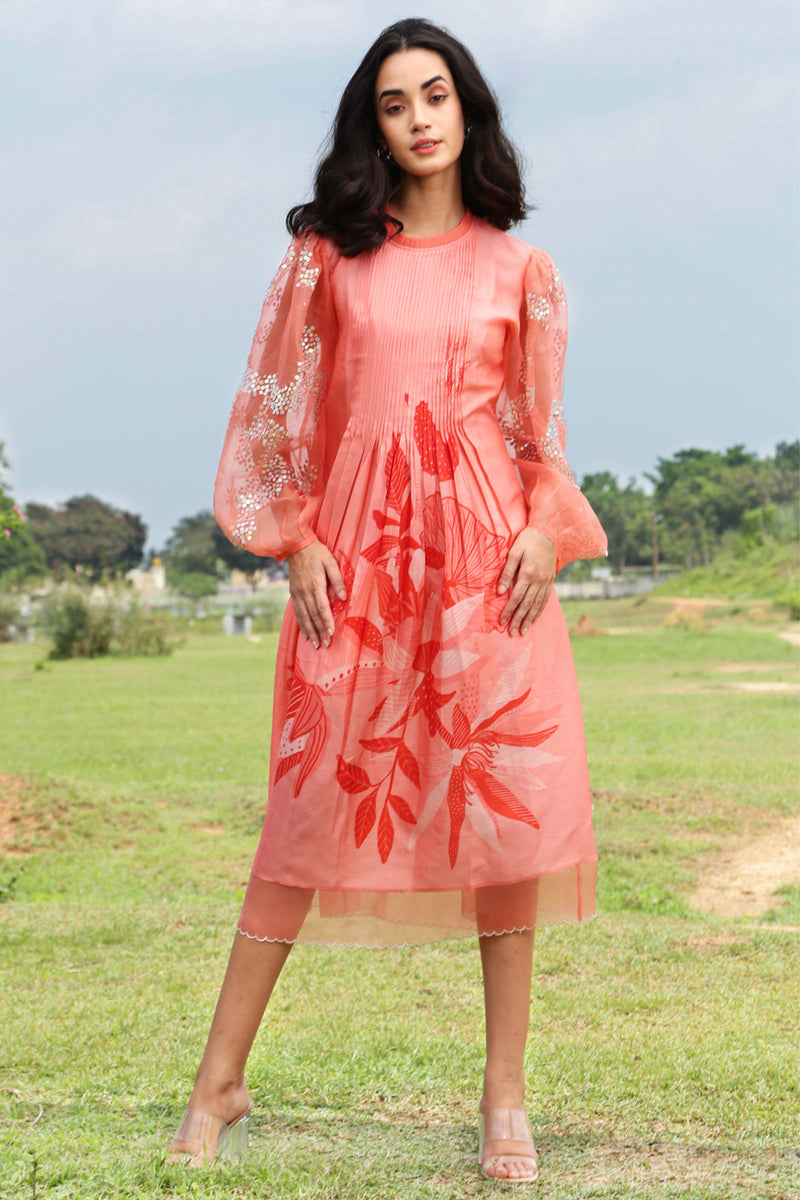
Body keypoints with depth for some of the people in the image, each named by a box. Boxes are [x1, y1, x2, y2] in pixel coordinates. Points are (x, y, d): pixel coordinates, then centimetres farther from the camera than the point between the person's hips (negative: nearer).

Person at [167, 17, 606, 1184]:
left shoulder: (519, 270, 10)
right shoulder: (328, 256, 9)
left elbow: (543, 431, 13)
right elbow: (277, 409, 9)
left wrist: (546, 533, -3)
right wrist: (296, 542, -1)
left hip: (485, 558, 1)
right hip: (354, 552, 0)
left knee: (506, 803, -3)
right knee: (314, 802, -1)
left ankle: (505, 1095, 6)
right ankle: (221, 1081, 8)